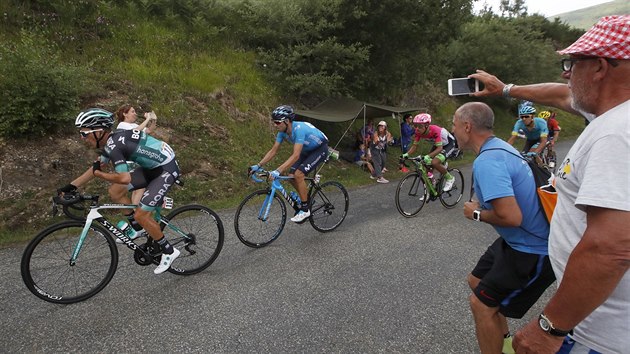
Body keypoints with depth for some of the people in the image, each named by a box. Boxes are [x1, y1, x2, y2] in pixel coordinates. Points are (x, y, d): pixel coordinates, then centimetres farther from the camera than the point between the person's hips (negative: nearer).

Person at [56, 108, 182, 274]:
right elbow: (96, 166, 15)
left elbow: (124, 178, -32)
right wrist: (71, 186, 11)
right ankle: (136, 226, 27)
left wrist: (99, 173, -15)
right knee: (116, 192, 9)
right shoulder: (112, 140, 6)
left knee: (140, 215, -10)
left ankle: (169, 251, 7)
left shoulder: (113, 145, -22)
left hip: (167, 169, -9)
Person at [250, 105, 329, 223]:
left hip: (320, 149, -8)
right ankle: (306, 197, 20)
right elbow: (273, 151, -5)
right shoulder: (282, 131, -11)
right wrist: (258, 166, -13)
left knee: (298, 174, -22)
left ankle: (305, 210, -9)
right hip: (307, 150, 8)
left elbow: (295, 156, -42)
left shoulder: (299, 129, -35)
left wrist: (278, 171, -49)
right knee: (291, 176, -4)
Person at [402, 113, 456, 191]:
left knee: (434, 162, -27)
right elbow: (414, 145, -15)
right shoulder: (418, 132, -19)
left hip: (448, 144, -7)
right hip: (437, 144, 7)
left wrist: (428, 156, -56)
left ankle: (449, 178, -1)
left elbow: (439, 148, -41)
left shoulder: (434, 130, -37)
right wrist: (406, 154, -33)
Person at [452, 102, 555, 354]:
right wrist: (482, 205, 7)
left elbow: (511, 217, -35)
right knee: (476, 281, 20)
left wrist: (477, 214, -17)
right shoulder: (499, 146, 5)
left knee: (482, 304, -1)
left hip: (533, 251, -10)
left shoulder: (486, 161, -28)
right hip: (520, 240, 10)